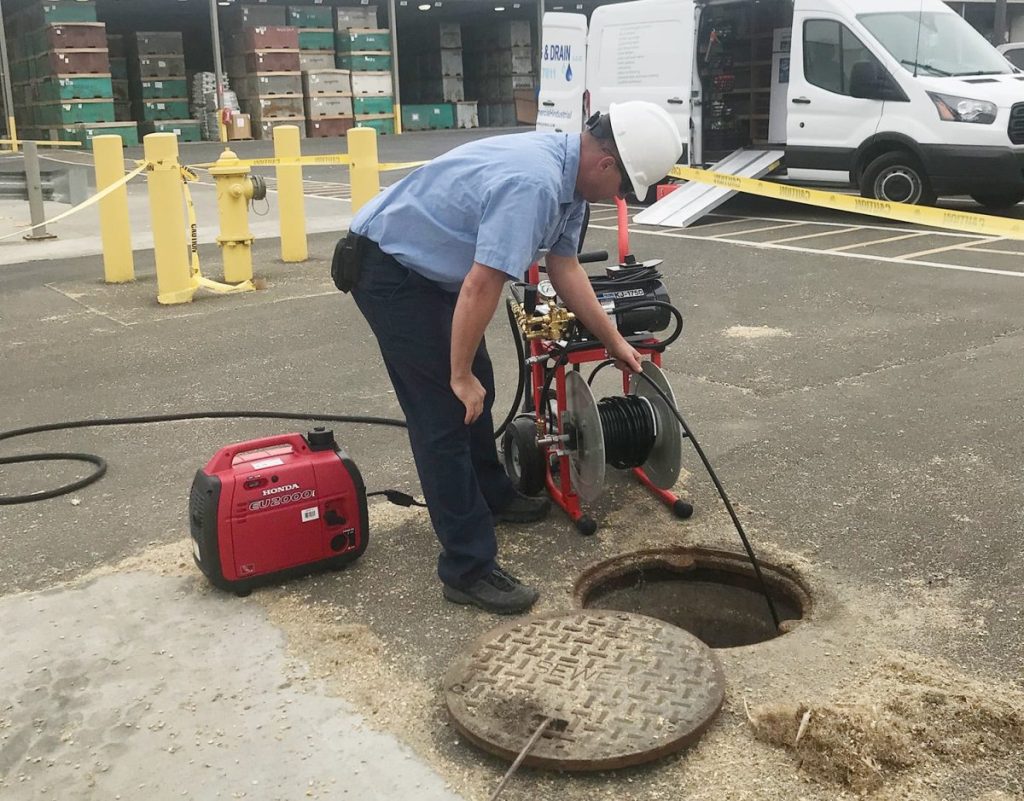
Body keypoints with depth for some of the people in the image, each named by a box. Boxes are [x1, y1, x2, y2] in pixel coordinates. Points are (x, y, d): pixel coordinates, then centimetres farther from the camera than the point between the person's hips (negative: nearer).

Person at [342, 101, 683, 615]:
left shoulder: (566, 176, 1)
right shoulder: (532, 184, -31)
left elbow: (564, 267, 11)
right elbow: (480, 289, -31)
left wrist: (614, 341, 13)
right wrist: (460, 375, -20)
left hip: (427, 266, 10)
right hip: (388, 270, -10)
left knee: (476, 390, 20)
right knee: (448, 413, -9)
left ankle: (490, 496, 41)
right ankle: (468, 569, -2)